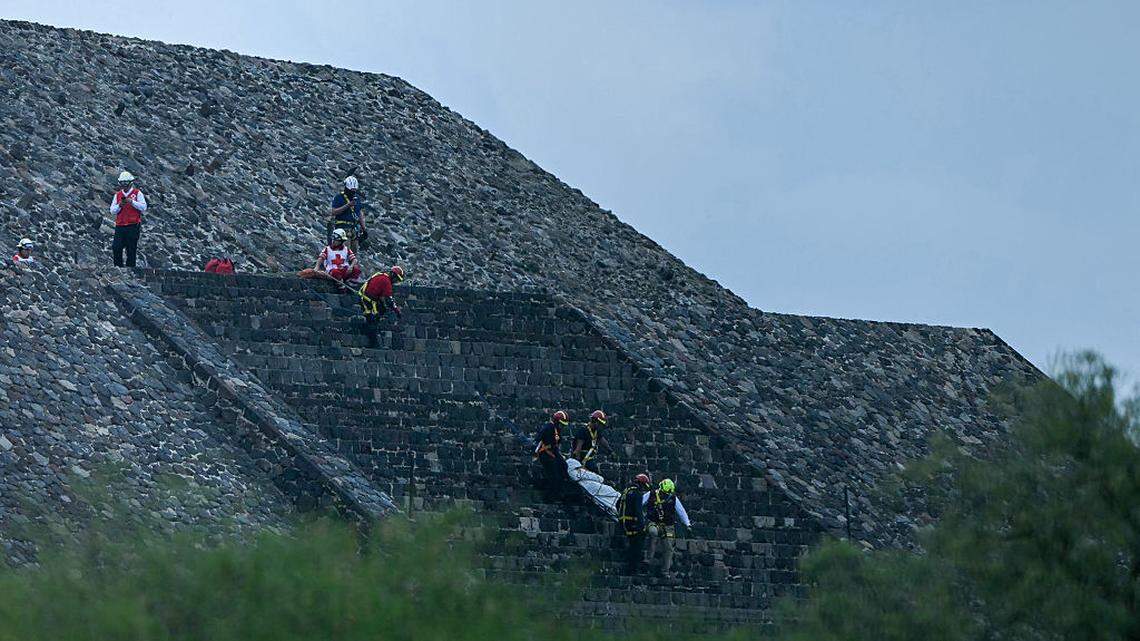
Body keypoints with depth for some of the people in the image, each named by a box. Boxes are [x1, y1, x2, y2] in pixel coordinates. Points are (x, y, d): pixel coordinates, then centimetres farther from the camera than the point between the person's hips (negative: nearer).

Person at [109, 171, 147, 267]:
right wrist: (119, 205, -8)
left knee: (131, 250, -2)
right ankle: (118, 267, 3)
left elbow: (144, 207, -5)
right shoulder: (117, 195, 14)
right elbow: (112, 210, 10)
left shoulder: (137, 193, 4)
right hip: (120, 226, 3)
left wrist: (132, 202, -15)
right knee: (116, 248, -6)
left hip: (133, 226, -3)